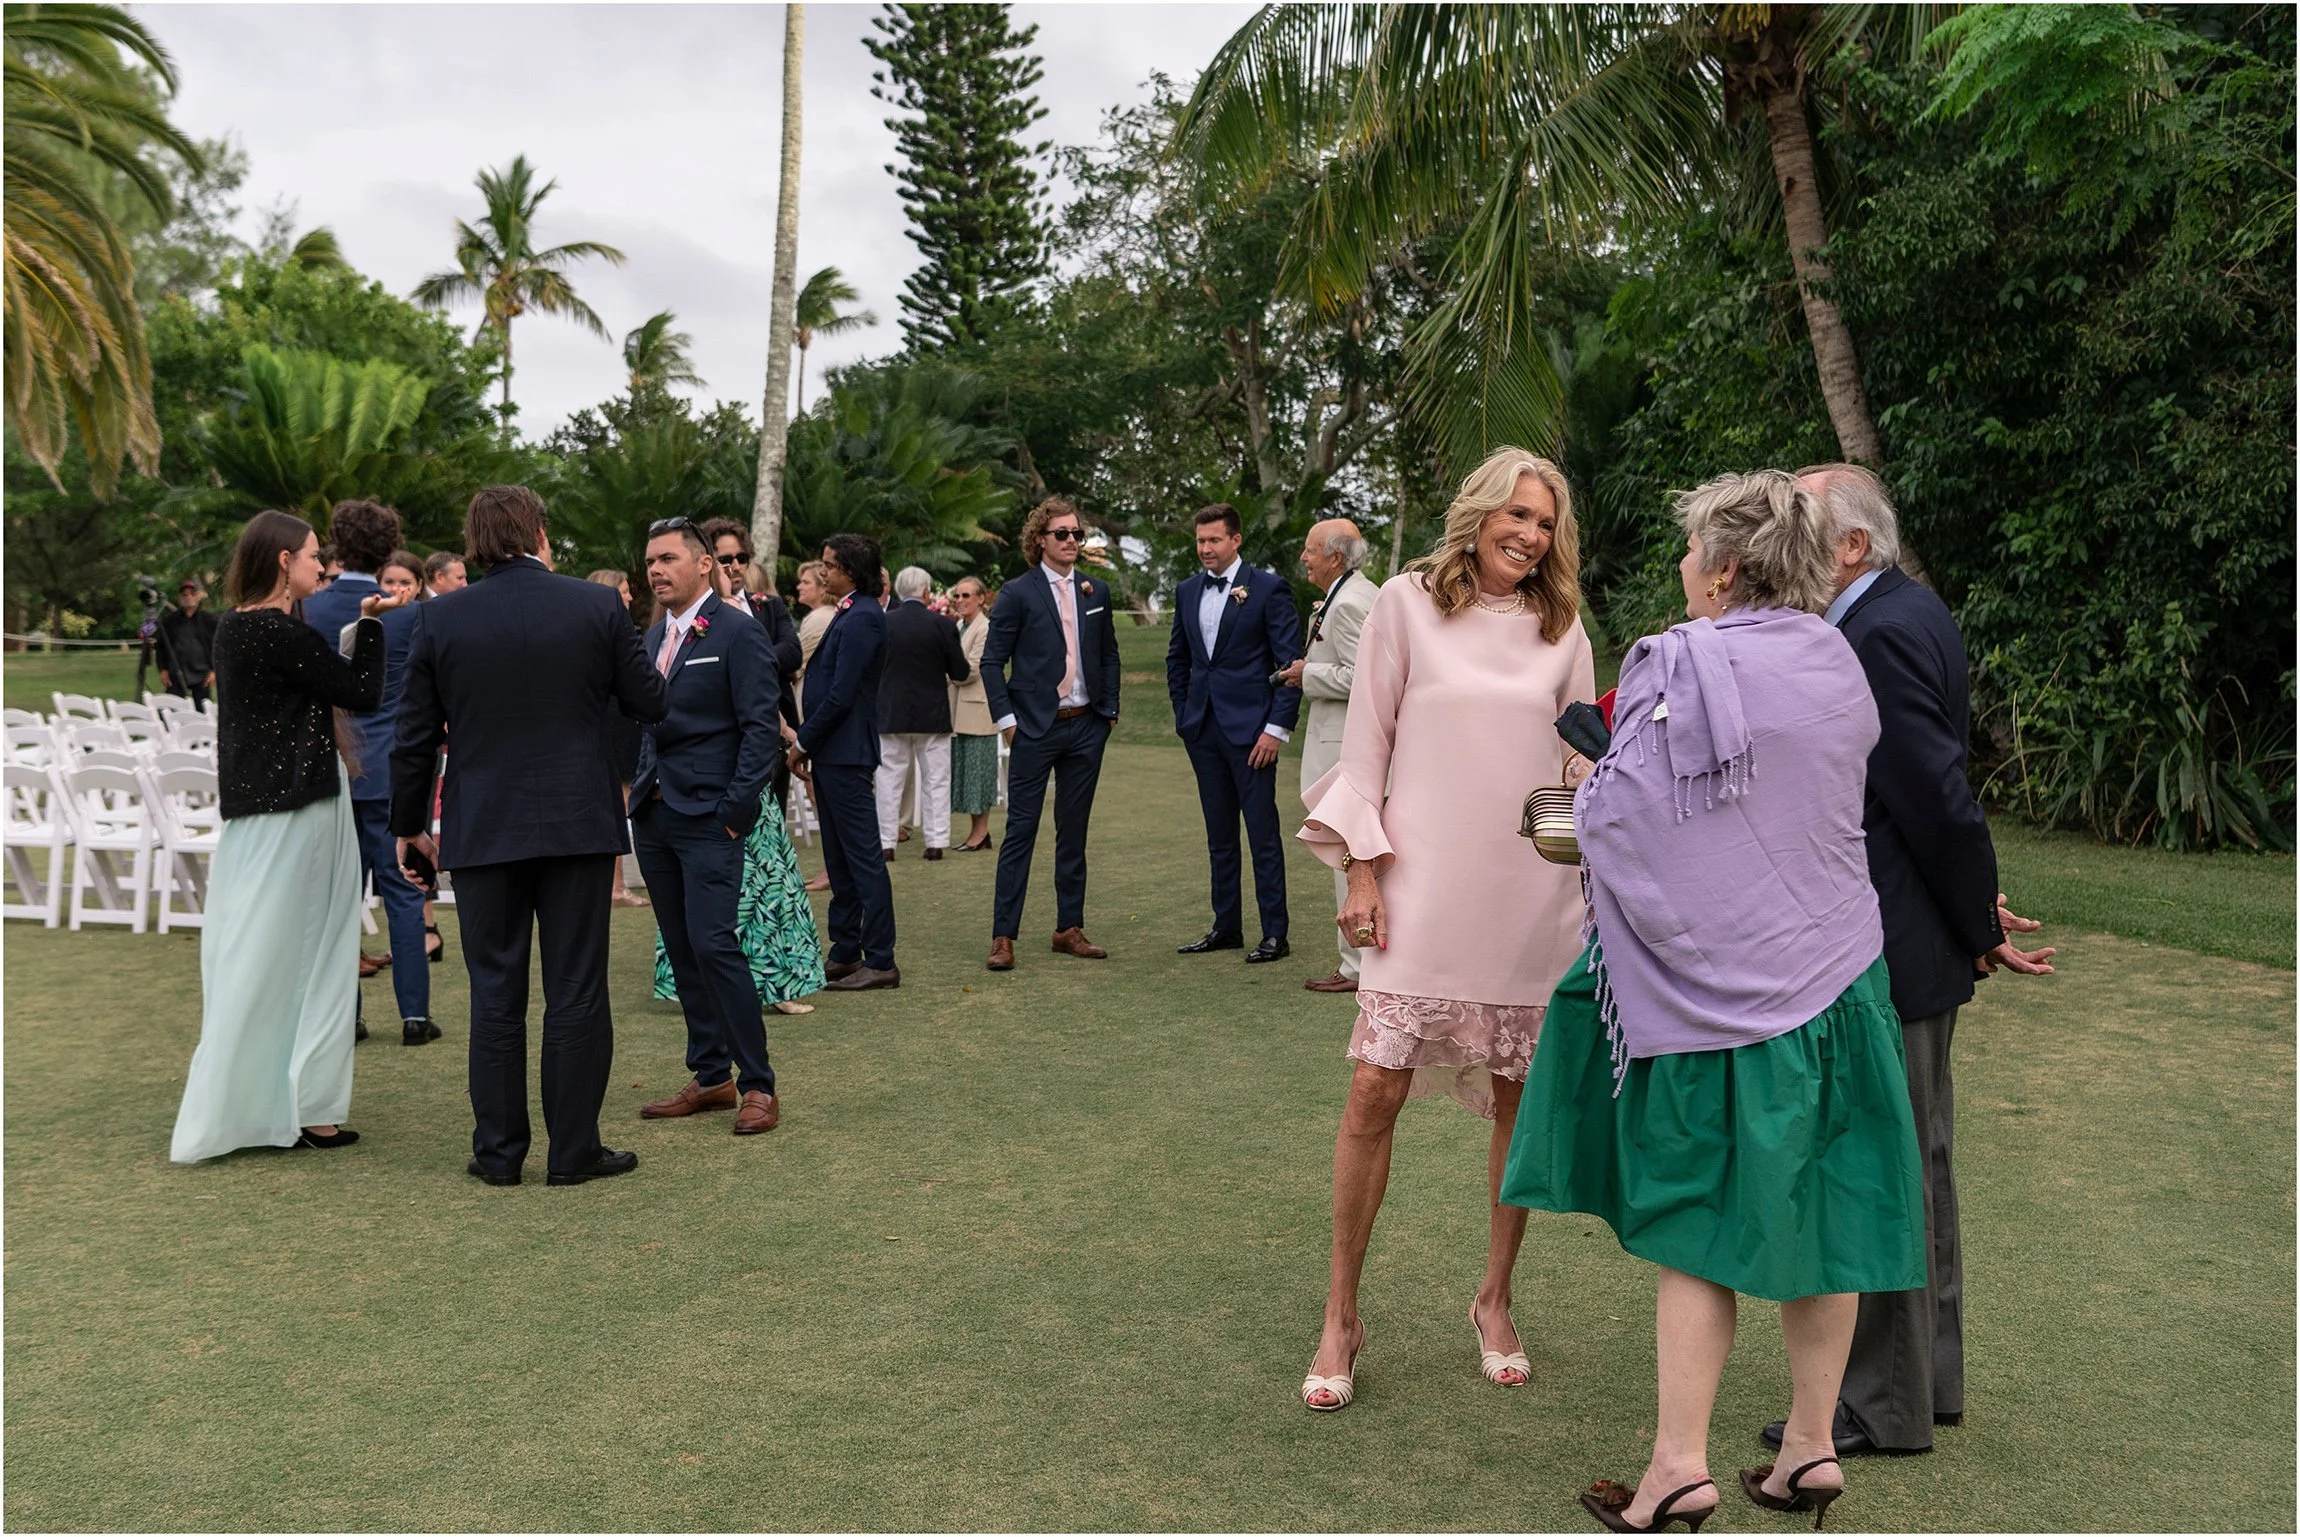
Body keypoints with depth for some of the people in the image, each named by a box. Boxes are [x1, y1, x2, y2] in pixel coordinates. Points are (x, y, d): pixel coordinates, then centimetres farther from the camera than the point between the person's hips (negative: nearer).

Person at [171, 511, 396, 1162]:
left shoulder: (233, 628, 10)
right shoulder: (286, 634, -17)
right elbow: (364, 691, -13)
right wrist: (369, 623, -2)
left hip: (250, 802, 9)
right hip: (299, 804, -9)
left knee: (249, 952, 13)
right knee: (302, 952, 1)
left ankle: (232, 1106, 20)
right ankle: (304, 1107, 8)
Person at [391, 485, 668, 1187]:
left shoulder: (439, 618, -2)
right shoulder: (598, 605, -4)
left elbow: (416, 734, 2)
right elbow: (648, 703, 2)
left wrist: (408, 823, 14)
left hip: (482, 831, 1)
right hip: (579, 822, -1)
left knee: (495, 996, 9)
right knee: (576, 993, 5)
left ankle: (498, 1151, 15)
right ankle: (574, 1149, 10)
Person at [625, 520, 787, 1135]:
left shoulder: (738, 631, -7)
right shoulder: (654, 637, 16)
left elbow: (761, 727, -11)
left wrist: (737, 809, -16)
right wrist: (639, 784, 10)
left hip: (708, 817, -8)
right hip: (654, 815, 8)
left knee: (713, 944, -13)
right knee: (681, 950, 10)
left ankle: (757, 1083, -3)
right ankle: (710, 1077, 19)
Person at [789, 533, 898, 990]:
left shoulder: (861, 619, -16)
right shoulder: (847, 615, 16)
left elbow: (841, 694, -20)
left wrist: (804, 741, -11)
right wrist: (807, 739, 11)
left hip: (845, 753, -10)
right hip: (832, 753, 10)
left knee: (863, 857, -6)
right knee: (840, 859, 14)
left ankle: (880, 961, -1)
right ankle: (845, 954, 22)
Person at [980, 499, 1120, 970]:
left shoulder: (1096, 591, 9)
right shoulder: (1020, 593, -5)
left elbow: (1109, 654, 16)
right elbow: (992, 660, -4)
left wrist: (1110, 710, 7)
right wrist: (1006, 718, -11)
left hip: (1087, 727, 5)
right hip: (1036, 728, -4)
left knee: (1074, 831, 11)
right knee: (1021, 831, -4)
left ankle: (1069, 928, 19)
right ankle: (1003, 936, 0)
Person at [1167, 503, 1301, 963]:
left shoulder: (1268, 590, -6)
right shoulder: (1187, 592, 12)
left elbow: (1290, 662, -8)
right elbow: (1177, 660, 22)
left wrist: (1277, 727, -13)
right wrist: (1184, 716, 14)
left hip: (1250, 730, -6)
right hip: (1203, 730, 6)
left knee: (1263, 833, -2)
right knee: (1219, 834, 12)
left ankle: (1274, 933, 4)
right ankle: (1226, 927, 20)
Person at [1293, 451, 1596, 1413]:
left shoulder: (1561, 629, 8)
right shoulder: (1407, 605, 1)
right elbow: (1366, 745, 1)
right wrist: (1361, 872, -5)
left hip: (1532, 896, 3)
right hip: (1424, 890, -3)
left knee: (1520, 1101, 8)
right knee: (1375, 1092, -5)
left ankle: (1495, 1302, 27)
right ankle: (1341, 1318, 10)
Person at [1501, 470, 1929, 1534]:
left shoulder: (1681, 667, -16)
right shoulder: (1839, 665, 4)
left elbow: (1612, 817, -17)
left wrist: (1590, 782, 5)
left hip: (1711, 984, -6)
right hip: (1831, 969, 6)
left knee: (1700, 1216, 3)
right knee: (1814, 1208, 13)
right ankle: (1811, 1447, 24)